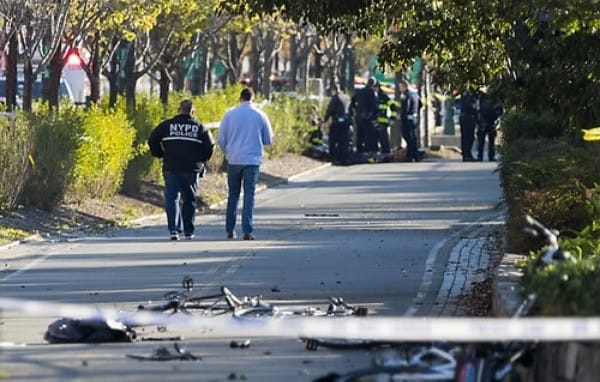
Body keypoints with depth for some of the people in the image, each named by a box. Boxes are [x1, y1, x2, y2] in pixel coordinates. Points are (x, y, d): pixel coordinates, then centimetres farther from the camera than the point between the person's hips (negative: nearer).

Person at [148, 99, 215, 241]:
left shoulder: (167, 125, 2)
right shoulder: (199, 127, 2)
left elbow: (152, 140, 0)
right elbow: (209, 146, -2)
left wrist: (160, 155, 14)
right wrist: (201, 159, 15)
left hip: (171, 169, -1)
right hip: (192, 170, 1)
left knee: (172, 198, -2)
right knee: (189, 200, 13)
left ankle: (174, 229, -19)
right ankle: (189, 231, 17)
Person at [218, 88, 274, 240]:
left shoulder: (230, 114, -1)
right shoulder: (260, 116, -2)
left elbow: (221, 139, 2)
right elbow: (268, 140, 6)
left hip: (234, 160, 1)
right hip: (253, 160, -1)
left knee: (233, 195, 13)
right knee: (249, 195, 1)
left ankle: (230, 230, 13)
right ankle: (247, 231, -6)